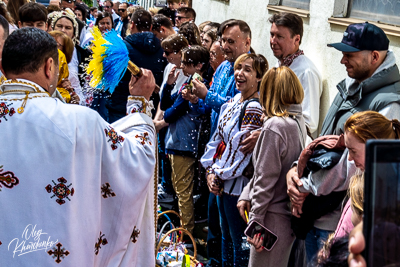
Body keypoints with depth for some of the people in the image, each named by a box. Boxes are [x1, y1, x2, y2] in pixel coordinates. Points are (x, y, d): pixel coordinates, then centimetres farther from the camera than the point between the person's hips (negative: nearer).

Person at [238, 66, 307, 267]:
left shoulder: (274, 126, -18)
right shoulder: (298, 121, 8)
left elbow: (266, 178, -17)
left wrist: (255, 220, -13)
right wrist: (246, 195, 11)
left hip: (274, 216, -9)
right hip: (290, 210, 9)